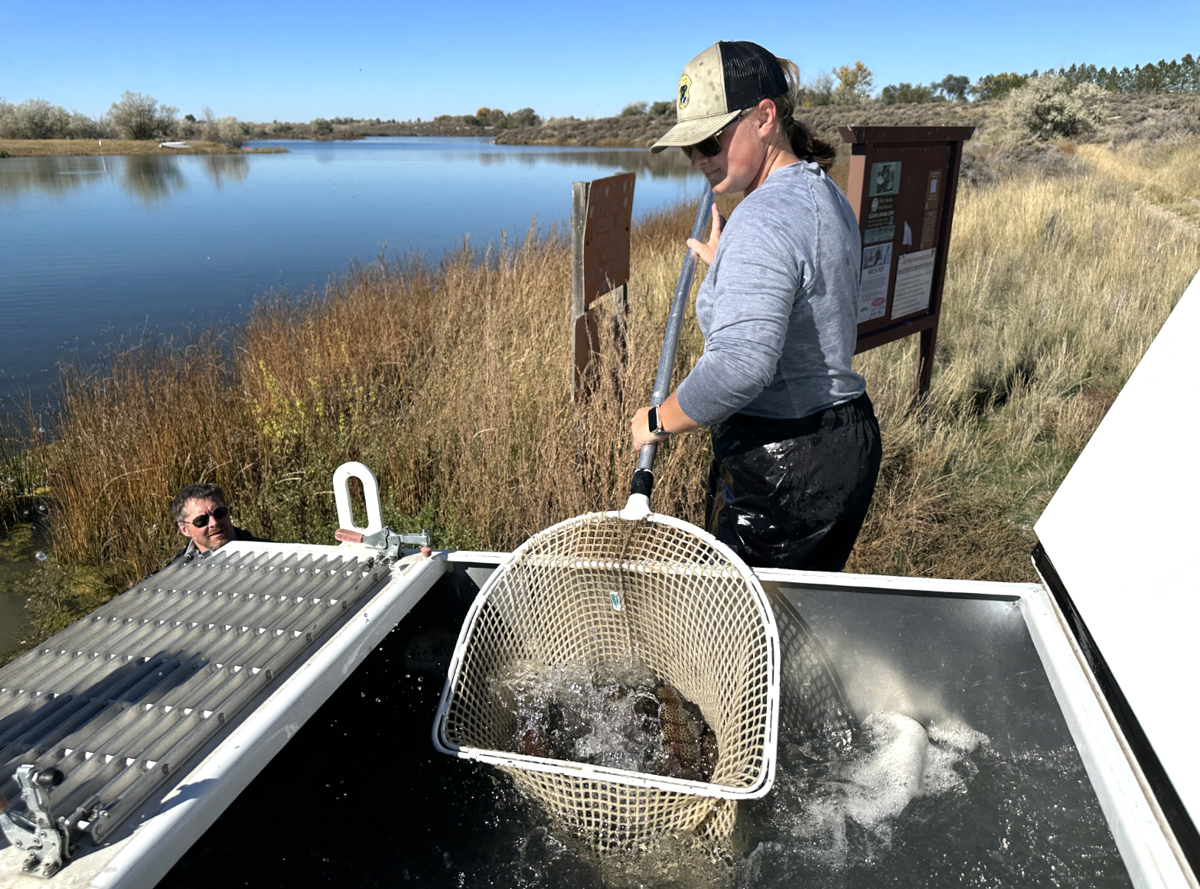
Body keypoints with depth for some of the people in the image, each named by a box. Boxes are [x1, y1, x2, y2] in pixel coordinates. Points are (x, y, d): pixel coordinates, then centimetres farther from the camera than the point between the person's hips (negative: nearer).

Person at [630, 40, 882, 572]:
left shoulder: (763, 219, -22)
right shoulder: (824, 195, 11)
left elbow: (740, 363, -32)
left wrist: (659, 420, -17)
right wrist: (724, 266, 20)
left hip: (782, 466, -10)